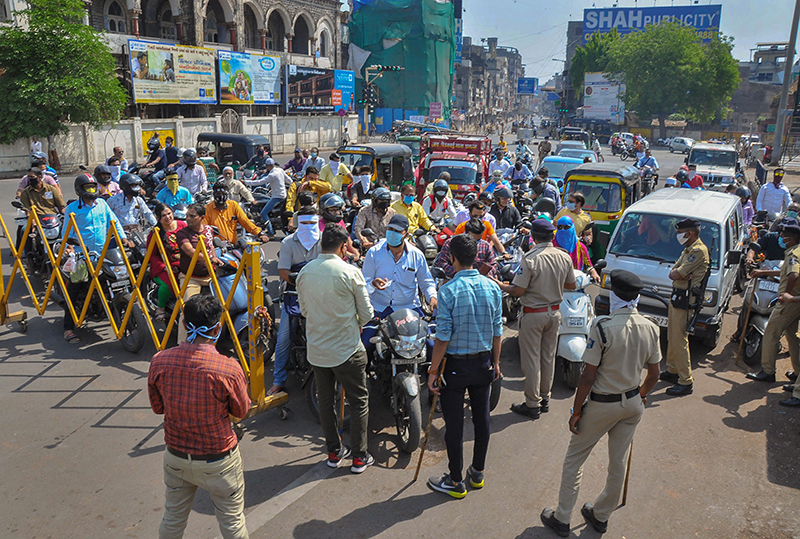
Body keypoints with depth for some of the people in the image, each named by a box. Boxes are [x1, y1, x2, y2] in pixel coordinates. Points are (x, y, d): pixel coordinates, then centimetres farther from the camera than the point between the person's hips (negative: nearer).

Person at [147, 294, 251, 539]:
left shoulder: (160, 362, -15)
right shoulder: (229, 369, -26)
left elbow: (157, 407, 1)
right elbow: (241, 411, -8)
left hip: (176, 457, 4)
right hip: (218, 460, -4)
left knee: (172, 519, 26)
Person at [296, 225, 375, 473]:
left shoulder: (305, 272, -1)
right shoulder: (350, 272, -15)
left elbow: (304, 310, 11)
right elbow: (366, 314, -8)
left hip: (316, 349, 5)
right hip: (346, 349, -5)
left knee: (325, 401, 17)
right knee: (359, 401, 10)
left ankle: (334, 452, 29)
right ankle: (359, 457, 16)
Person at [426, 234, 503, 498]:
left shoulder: (449, 290, -18)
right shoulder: (492, 287, -3)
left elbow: (443, 337, -17)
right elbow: (497, 331, 3)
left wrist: (433, 371, -9)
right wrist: (495, 362, 15)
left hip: (455, 365, -5)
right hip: (483, 362, 5)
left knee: (454, 423, 7)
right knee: (481, 417, 18)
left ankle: (455, 482, 19)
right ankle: (478, 472, 34)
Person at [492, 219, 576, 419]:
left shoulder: (530, 259, -21)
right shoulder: (565, 257, -3)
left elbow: (519, 290, -20)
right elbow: (572, 285, 9)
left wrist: (500, 285, -3)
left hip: (533, 315, -6)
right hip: (555, 312, 6)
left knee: (531, 359, 4)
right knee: (548, 357, 17)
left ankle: (532, 404, 12)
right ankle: (545, 398, 29)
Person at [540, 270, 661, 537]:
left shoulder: (603, 327, -24)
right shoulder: (651, 329, -6)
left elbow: (588, 376, -21)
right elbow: (654, 375, 4)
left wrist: (576, 411, -10)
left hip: (602, 405, -5)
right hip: (633, 404, 6)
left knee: (574, 458, 11)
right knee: (618, 463, 19)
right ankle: (601, 516, 37)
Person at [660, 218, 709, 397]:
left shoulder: (698, 251, -17)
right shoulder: (688, 250, 17)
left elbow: (677, 274, -21)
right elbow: (672, 273, 9)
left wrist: (677, 273, -1)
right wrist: (681, 274, -10)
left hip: (684, 299, -10)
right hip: (676, 296, 10)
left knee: (679, 340, -8)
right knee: (672, 337, 18)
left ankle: (686, 382, -2)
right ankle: (672, 371, 32)